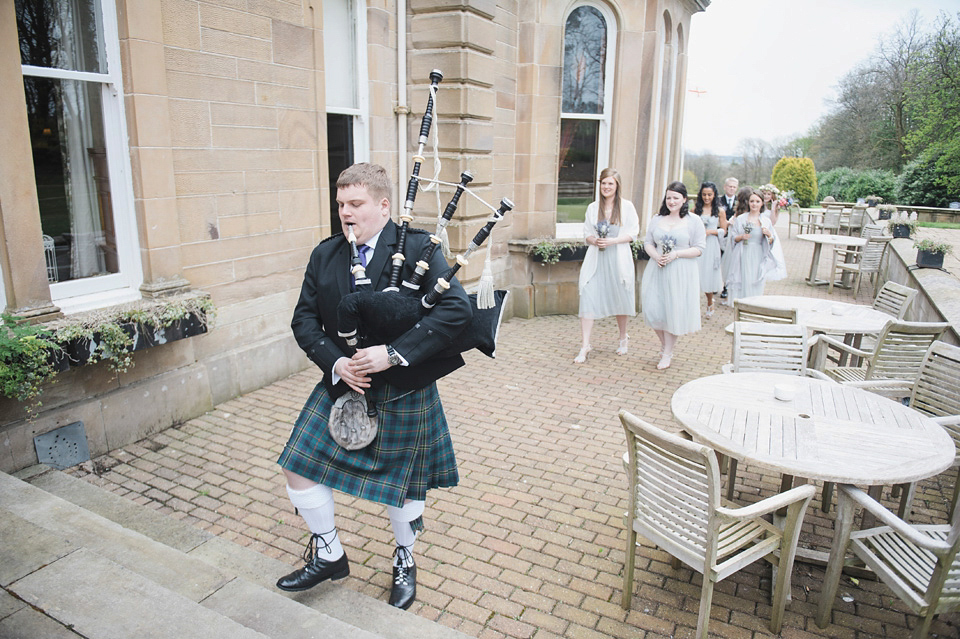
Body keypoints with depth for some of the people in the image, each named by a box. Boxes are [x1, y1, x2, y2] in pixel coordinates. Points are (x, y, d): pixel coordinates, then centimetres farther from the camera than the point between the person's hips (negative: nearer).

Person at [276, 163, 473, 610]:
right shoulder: (325, 255, 1)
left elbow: (457, 309, -24)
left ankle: (404, 561, 41)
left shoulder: (417, 249, -14)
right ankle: (329, 555, 29)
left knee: (401, 482, 12)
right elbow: (304, 320, 3)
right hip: (342, 386, 5)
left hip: (402, 393, -4)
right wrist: (335, 363, -16)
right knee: (298, 467, 4)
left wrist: (394, 353, -29)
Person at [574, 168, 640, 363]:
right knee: (588, 298, -9)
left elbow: (633, 232, -3)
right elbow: (586, 233, 10)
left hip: (618, 259, -1)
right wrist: (595, 240, -12)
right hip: (596, 259, 1)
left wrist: (612, 241, -16)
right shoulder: (593, 207, 8)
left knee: (620, 299, 10)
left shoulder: (626, 206, 1)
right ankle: (585, 346, -5)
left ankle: (623, 338, 34)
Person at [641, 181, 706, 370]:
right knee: (653, 309, 0)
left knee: (674, 312, 0)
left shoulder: (694, 221, -1)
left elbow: (699, 248, -4)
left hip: (681, 273, -3)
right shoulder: (657, 219, 10)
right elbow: (648, 242, 11)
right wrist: (656, 256, -9)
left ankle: (667, 354, 14)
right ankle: (664, 345, 25)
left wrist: (676, 254, -17)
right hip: (657, 270, 3)